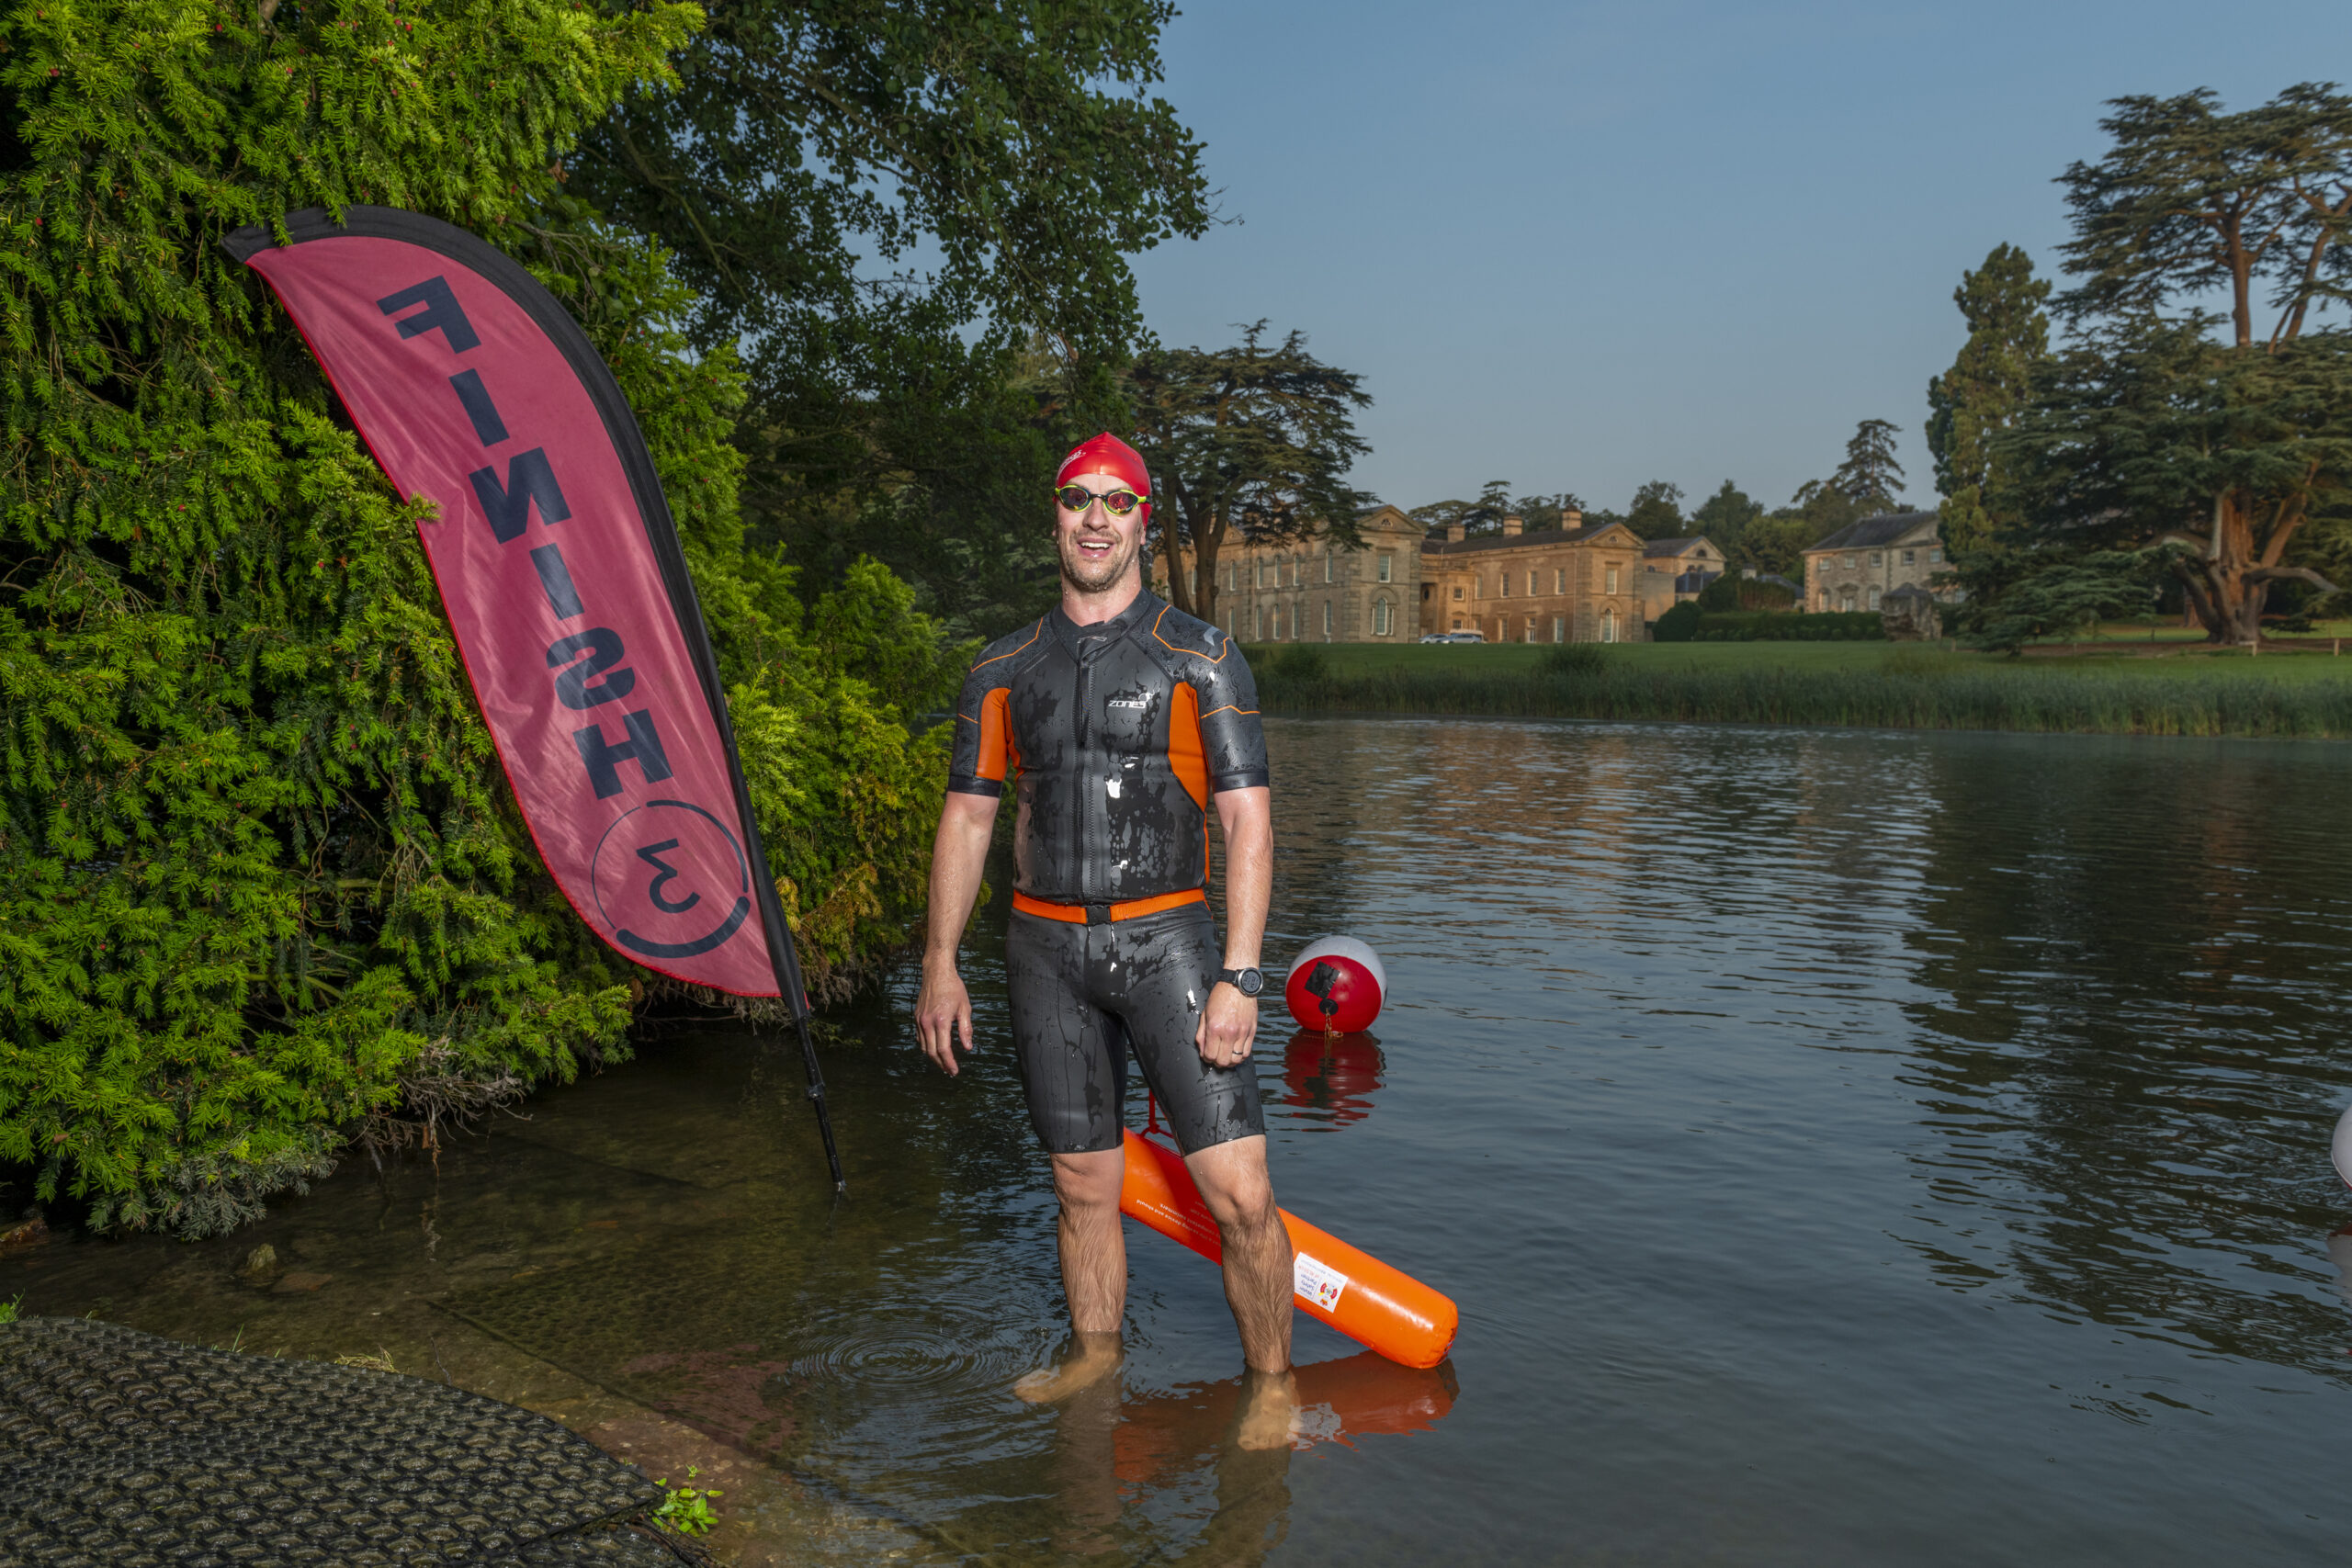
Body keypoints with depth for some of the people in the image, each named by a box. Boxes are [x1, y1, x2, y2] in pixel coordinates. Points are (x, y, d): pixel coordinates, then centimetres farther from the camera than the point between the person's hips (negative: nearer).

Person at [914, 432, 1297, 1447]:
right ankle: (1093, 1356, 34)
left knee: (1238, 1191, -7)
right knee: (1083, 1186, 12)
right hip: (1044, 952, 3)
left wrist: (1238, 977, -14)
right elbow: (967, 817, 12)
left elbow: (1248, 822, -6)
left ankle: (1271, 1383, 14)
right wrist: (940, 966, 6)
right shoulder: (1005, 670, 9)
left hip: (1163, 941, -3)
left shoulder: (1199, 658, -1)